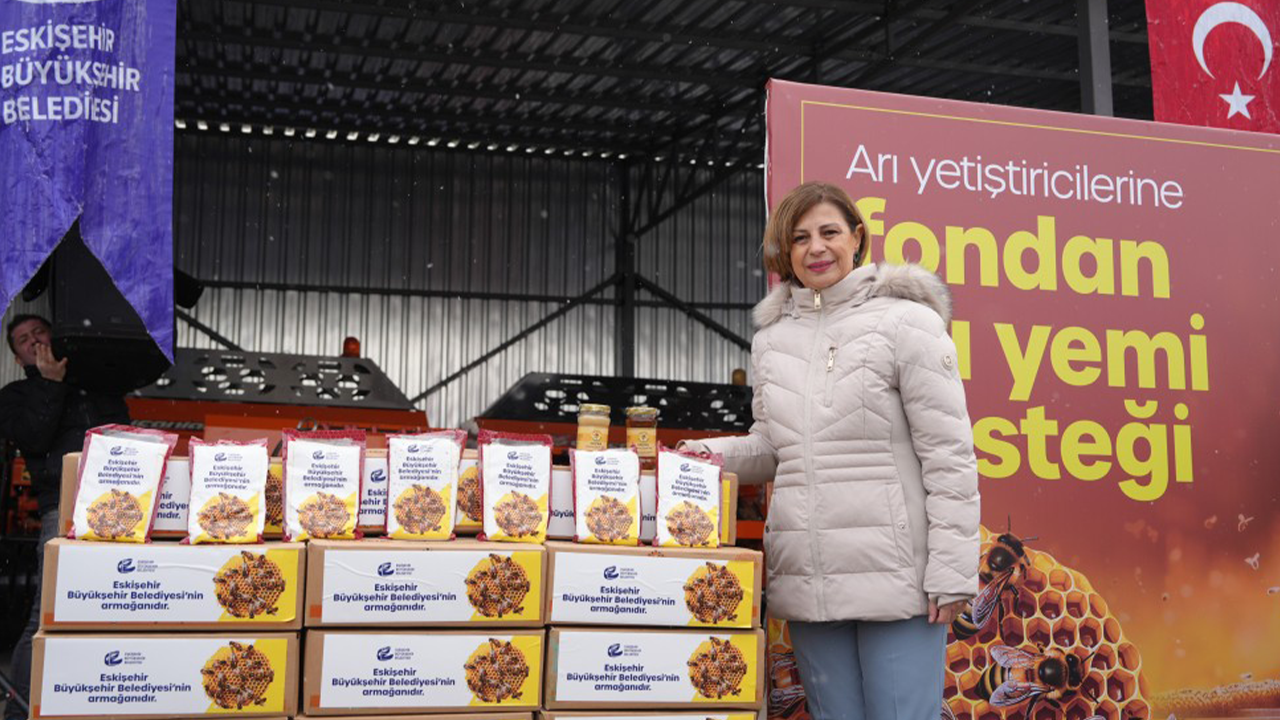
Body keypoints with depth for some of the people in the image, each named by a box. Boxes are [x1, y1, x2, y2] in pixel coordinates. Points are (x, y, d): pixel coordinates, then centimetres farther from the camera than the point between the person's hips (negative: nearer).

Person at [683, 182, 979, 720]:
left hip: (894, 576, -5)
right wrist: (709, 454, 2)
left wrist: (950, 574, -13)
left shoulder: (906, 322, -4)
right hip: (808, 584, 5)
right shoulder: (772, 339, 13)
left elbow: (948, 454, -8)